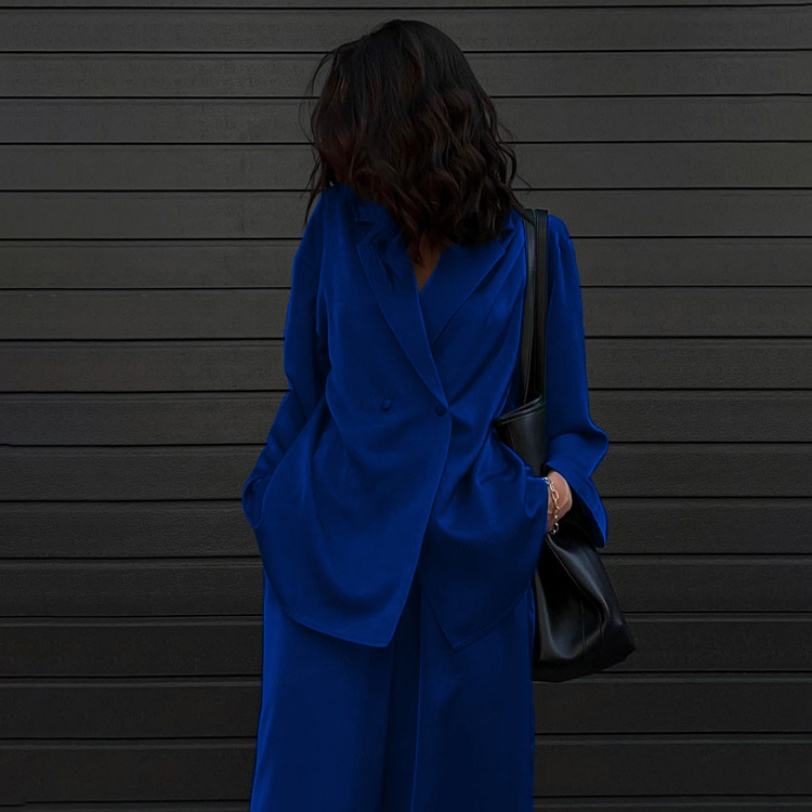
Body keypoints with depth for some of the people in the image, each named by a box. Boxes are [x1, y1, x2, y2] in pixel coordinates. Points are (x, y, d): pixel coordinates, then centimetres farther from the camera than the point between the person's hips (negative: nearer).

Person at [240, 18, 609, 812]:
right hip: (335, 549, 0)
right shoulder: (337, 226, 1)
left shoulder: (532, 249, 0)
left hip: (473, 562, 0)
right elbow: (308, 389, 9)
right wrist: (275, 498, 4)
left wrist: (561, 478, -12)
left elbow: (565, 412, 6)